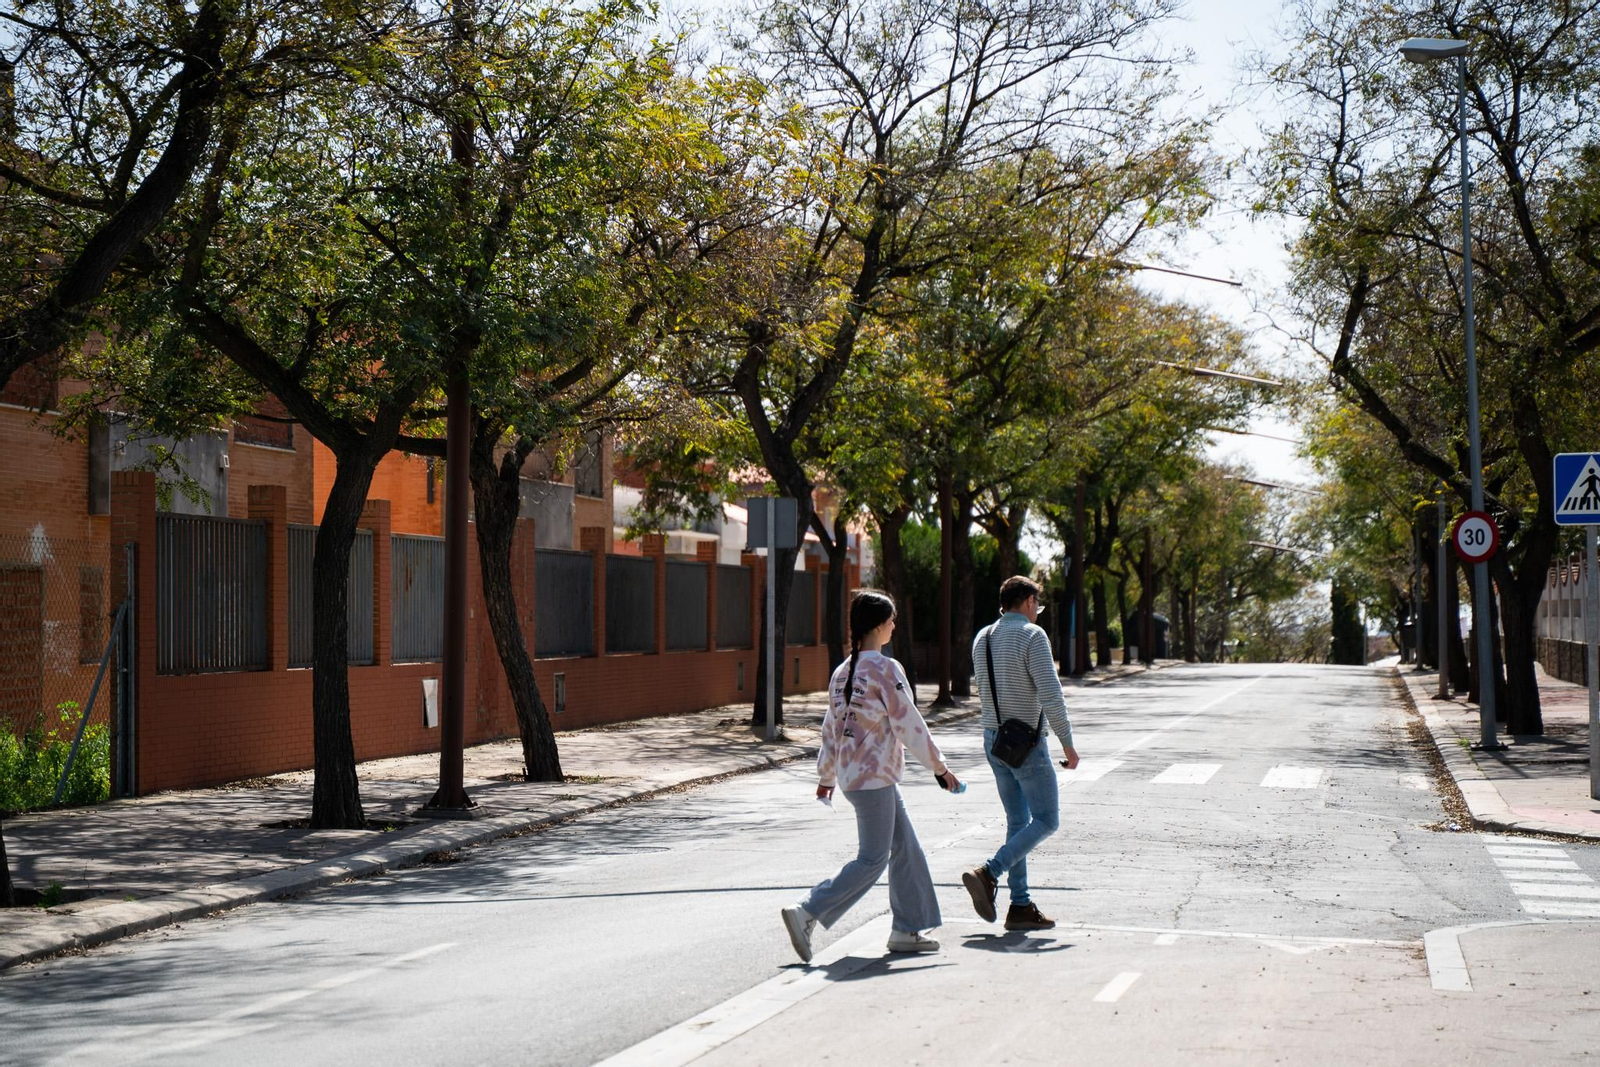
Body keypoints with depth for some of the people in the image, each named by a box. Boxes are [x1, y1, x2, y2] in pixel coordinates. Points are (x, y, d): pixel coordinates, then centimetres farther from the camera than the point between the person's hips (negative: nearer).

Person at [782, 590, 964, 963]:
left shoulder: (843, 672, 9)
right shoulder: (886, 670, -15)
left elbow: (831, 728, 15)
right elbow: (908, 724, -13)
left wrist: (826, 776, 24)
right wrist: (939, 767, -5)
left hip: (852, 774, 9)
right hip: (873, 777, -9)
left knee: (906, 849, 14)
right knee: (872, 860, -4)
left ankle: (906, 929, 17)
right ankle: (807, 913, -9)